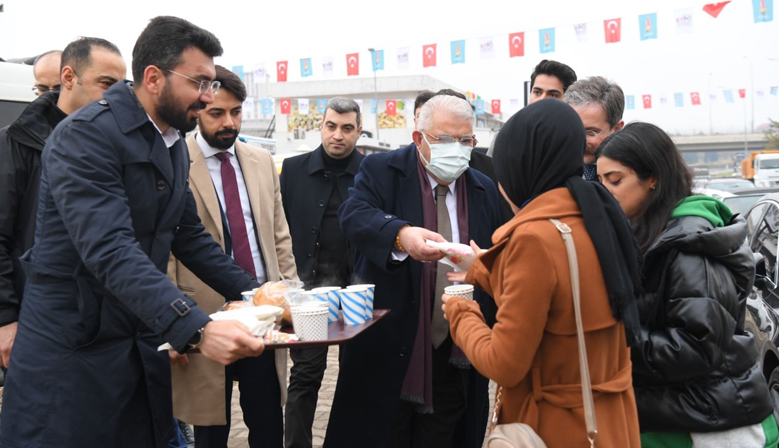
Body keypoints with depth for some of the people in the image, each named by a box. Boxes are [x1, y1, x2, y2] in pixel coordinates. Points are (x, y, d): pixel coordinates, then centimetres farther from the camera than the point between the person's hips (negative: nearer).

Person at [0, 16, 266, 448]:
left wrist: (254, 294, 4)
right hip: (70, 354, -7)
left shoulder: (174, 145, 9)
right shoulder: (86, 135, -18)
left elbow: (188, 235, 14)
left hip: (143, 345, 7)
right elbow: (110, 250, -29)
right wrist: (197, 329, -38)